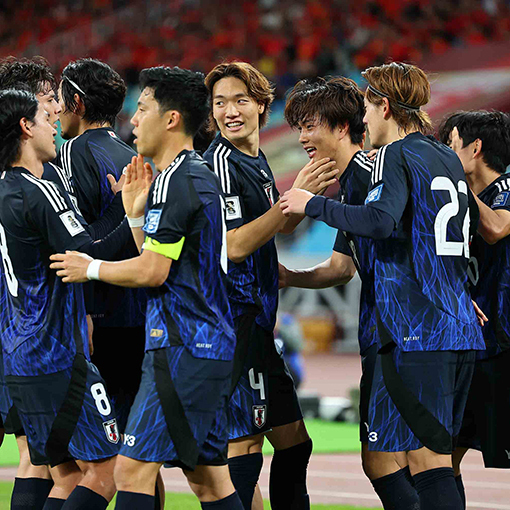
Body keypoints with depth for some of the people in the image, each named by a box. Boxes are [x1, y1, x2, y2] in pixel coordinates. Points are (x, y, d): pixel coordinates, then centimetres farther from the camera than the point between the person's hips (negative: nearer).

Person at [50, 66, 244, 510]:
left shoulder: (177, 181, -13)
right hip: (208, 346, 11)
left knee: (132, 469, -12)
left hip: (183, 347, -11)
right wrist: (136, 214, 14)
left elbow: (152, 272, -16)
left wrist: (90, 269, -2)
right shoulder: (199, 176, 19)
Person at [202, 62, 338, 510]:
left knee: (294, 441, 13)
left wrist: (314, 193, 20)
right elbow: (235, 246, -21)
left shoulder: (257, 162, 16)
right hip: (234, 319, -10)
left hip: (258, 322, 10)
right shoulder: (220, 163, -13)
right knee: (244, 444, -12)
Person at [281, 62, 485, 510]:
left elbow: (380, 221, -22)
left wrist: (312, 204, -11)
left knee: (426, 457, -9)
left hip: (416, 328, -8)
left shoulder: (397, 155, -6)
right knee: (438, 458, 11)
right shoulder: (448, 158, 18)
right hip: (461, 329, 8)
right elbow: (476, 228, 30)